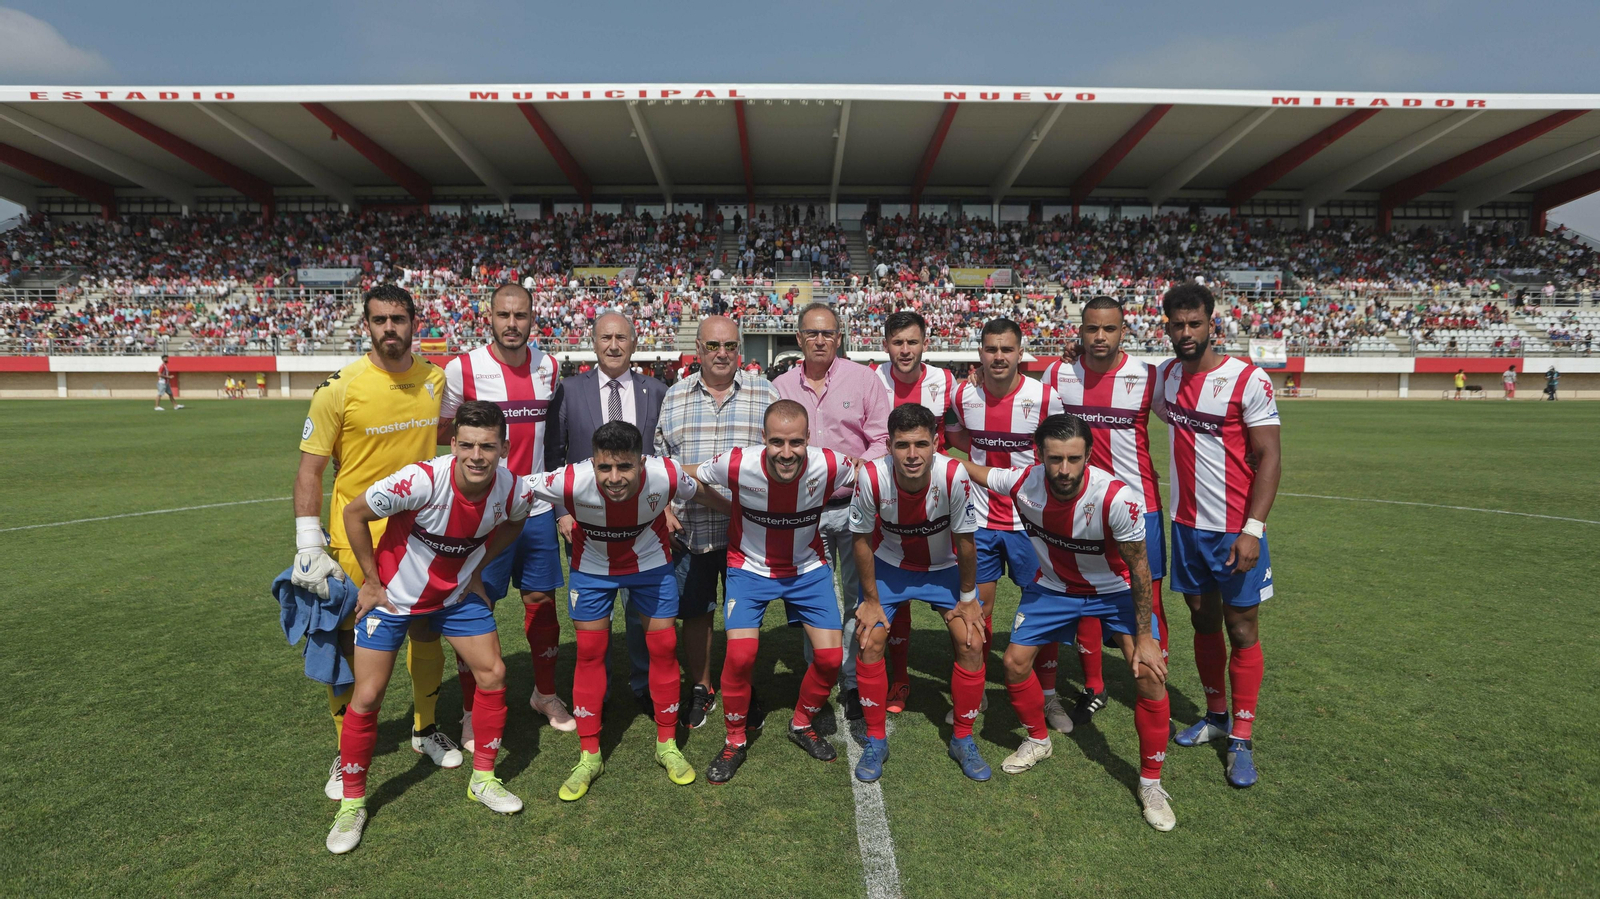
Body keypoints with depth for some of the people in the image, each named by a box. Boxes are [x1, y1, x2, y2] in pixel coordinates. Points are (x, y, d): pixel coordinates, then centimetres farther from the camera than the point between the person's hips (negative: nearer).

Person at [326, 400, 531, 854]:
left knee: (493, 673, 0)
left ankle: (483, 778, 21)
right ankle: (352, 803, 21)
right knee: (367, 696, -2)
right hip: (393, 595, -3)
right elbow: (353, 514, -19)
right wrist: (372, 583, -12)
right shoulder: (422, 480, -34)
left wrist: (475, 565, 1)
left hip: (456, 595, 4)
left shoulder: (512, 490, -21)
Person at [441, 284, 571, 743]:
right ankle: (471, 713, 22)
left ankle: (546, 694, 32)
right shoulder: (461, 369, -9)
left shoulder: (548, 366, 5)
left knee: (542, 600, 12)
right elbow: (439, 433, 2)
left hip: (537, 506, 4)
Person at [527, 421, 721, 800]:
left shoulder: (665, 477, -33)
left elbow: (705, 493, -11)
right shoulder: (571, 483, -37)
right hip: (592, 566, 0)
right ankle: (589, 757, 18)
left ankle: (667, 745, 23)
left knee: (664, 646, 3)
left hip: (651, 562, 1)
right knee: (589, 652, 2)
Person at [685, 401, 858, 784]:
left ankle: (802, 724, 26)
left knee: (831, 656, -5)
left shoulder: (829, 466, -24)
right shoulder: (738, 465, -26)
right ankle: (735, 740, 11)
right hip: (750, 566, -1)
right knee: (740, 654, -16)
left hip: (808, 568, 2)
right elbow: (685, 476, -7)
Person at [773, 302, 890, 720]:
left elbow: (883, 439, -2)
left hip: (855, 505, -2)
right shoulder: (781, 386, 7)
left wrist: (856, 469, -19)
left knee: (858, 596, 4)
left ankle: (853, 681, 17)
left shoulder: (863, 378, 1)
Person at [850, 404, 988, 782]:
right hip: (889, 564, 0)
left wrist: (968, 599, -7)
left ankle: (963, 739, 15)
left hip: (944, 566, 0)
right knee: (870, 641, -8)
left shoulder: (954, 475, -33)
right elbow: (862, 540, -15)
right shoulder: (871, 477, -32)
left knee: (971, 643, -7)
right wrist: (871, 600, -8)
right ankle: (876, 741, 13)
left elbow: (965, 541, -17)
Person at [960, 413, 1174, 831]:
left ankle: (1150, 783, 6)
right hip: (1053, 586, 3)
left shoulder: (1119, 499, -34)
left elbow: (1138, 568, -20)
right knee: (1015, 662, -1)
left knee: (1150, 672, -17)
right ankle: (1038, 740, 30)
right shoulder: (1022, 482, -27)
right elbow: (966, 468, -8)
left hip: (1115, 590, -3)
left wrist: (1145, 636, -18)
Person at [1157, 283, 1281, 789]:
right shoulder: (1163, 377, 4)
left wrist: (1253, 529, -19)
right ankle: (1216, 718, 30)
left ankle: (1242, 739, 15)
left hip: (1236, 529, -5)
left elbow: (1269, 456, -12)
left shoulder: (1249, 381, -12)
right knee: (1203, 621, 14)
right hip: (1187, 524, 5)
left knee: (1241, 628, 4)